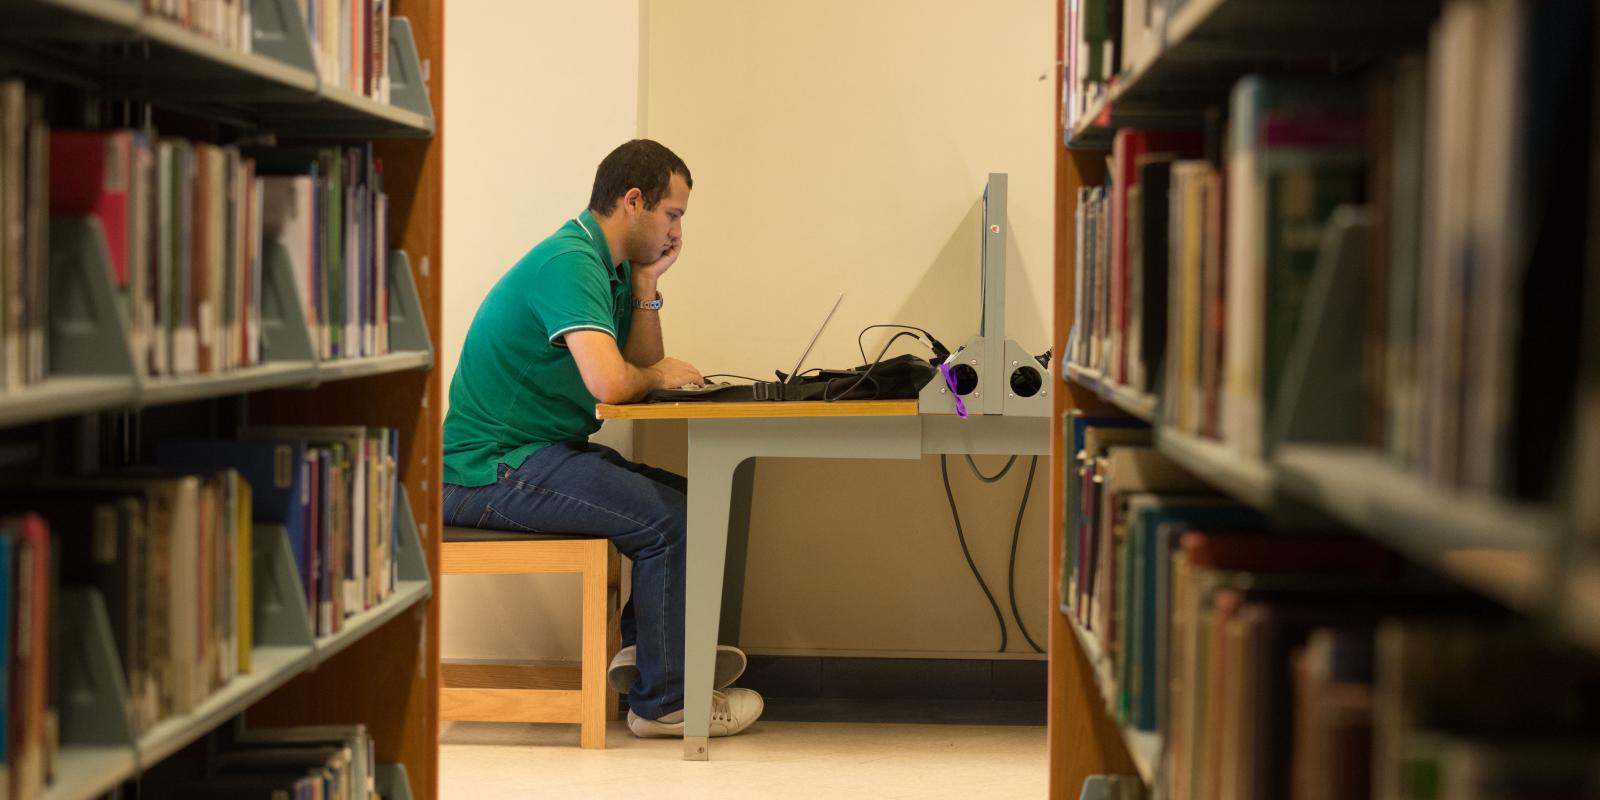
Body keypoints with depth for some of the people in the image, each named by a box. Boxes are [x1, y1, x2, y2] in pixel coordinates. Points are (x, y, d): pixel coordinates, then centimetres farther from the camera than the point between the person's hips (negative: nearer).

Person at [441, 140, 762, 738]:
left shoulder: (609, 266, 13)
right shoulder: (570, 262, -20)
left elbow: (643, 367, 13)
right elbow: (609, 383, -31)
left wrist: (646, 286, 2)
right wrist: (660, 375, -10)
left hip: (539, 453, 11)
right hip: (490, 470, -11)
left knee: (688, 501, 13)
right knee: (668, 520, -18)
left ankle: (643, 648, 18)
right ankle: (662, 700, -8)